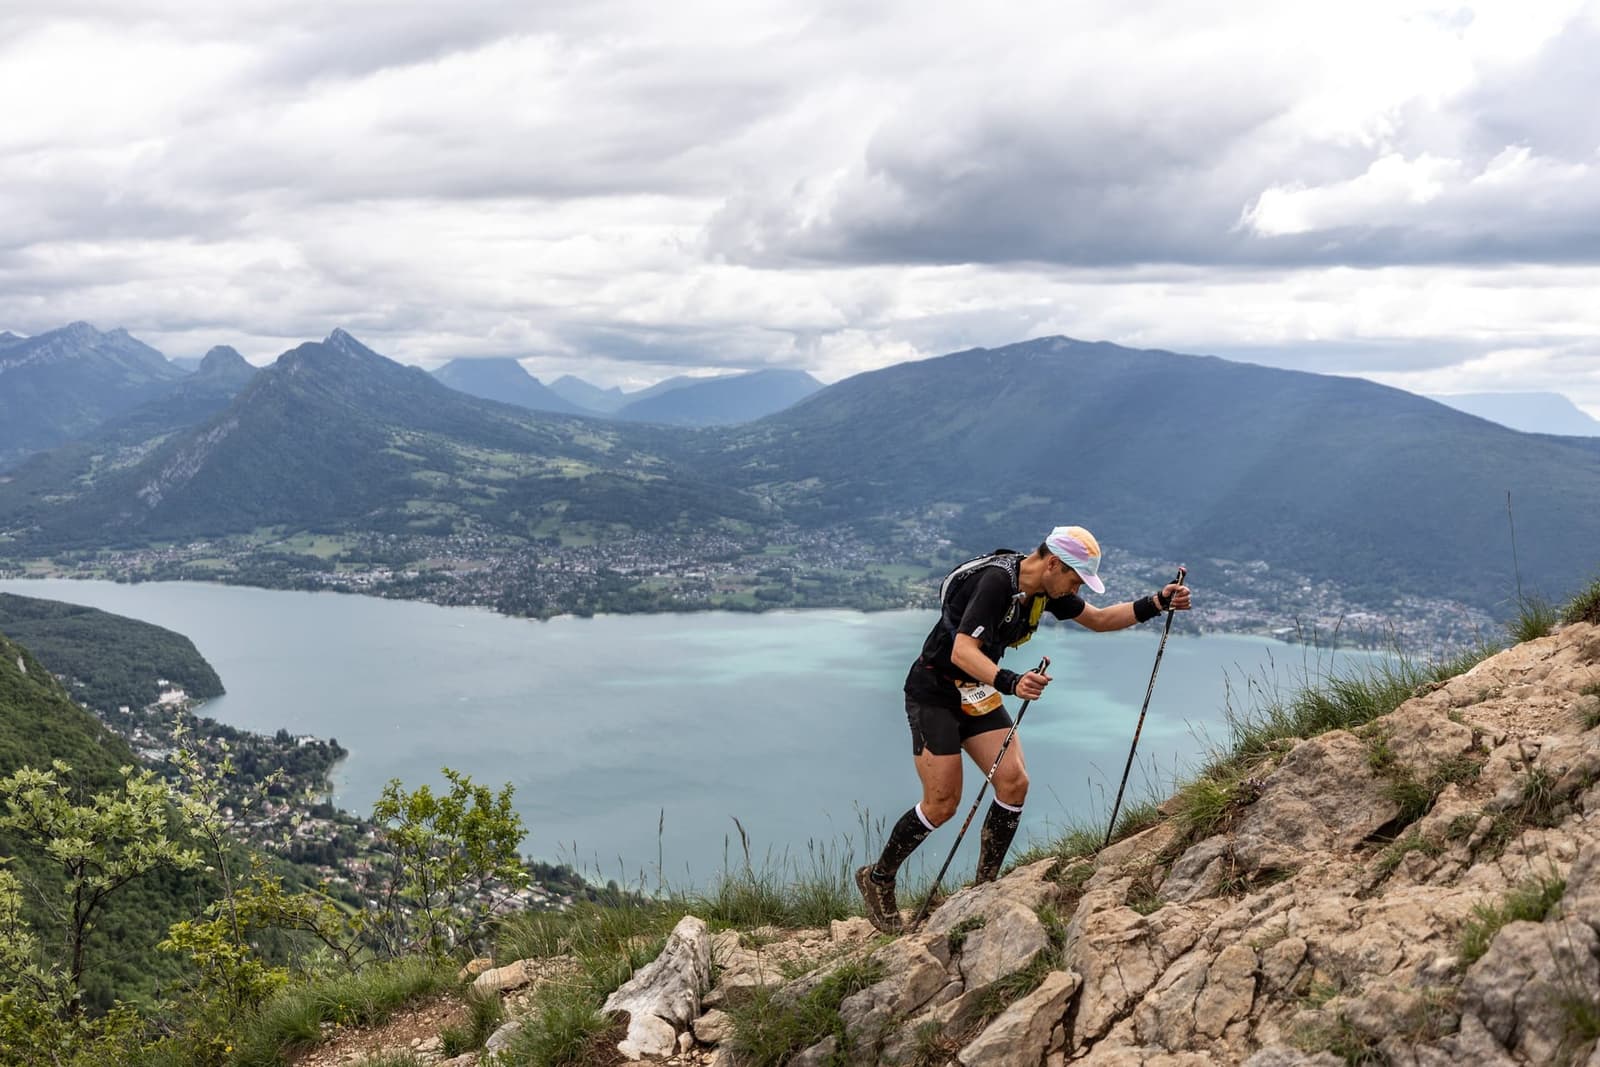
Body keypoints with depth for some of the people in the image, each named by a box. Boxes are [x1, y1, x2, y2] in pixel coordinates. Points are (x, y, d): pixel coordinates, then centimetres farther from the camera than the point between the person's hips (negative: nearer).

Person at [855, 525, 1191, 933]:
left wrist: (1157, 603, -3)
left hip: (978, 692, 8)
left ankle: (985, 885, 8)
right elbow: (962, 652, -38)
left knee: (1014, 782, -6)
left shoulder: (1046, 589, -3)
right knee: (942, 803, -8)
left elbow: (1099, 619, 10)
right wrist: (1011, 683, -53)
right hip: (934, 693, -8)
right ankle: (878, 879, 12)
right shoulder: (996, 581, -29)